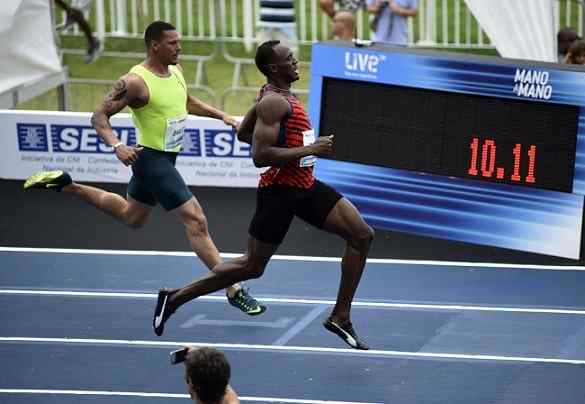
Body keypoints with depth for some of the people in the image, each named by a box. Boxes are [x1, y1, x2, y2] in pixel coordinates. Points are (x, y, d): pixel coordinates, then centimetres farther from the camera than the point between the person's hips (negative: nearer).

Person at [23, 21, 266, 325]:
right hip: (152, 159, -9)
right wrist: (116, 145, -36)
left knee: (131, 217, 28)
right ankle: (234, 291, -8)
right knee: (196, 222, -11)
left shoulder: (176, 70, 3)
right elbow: (99, 116, -19)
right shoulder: (136, 82, -21)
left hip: (165, 159, 10)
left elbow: (188, 103, 23)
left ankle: (65, 186, 35)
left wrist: (222, 116, 12)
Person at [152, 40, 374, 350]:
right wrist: (310, 150, -24)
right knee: (252, 267, 1)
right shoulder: (274, 102, -19)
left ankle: (340, 316, 7)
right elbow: (260, 156, -27)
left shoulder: (276, 95, 10)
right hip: (279, 192, -9)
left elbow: (243, 133, 21)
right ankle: (176, 298, 14)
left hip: (305, 187, 9)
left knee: (362, 235, 1)